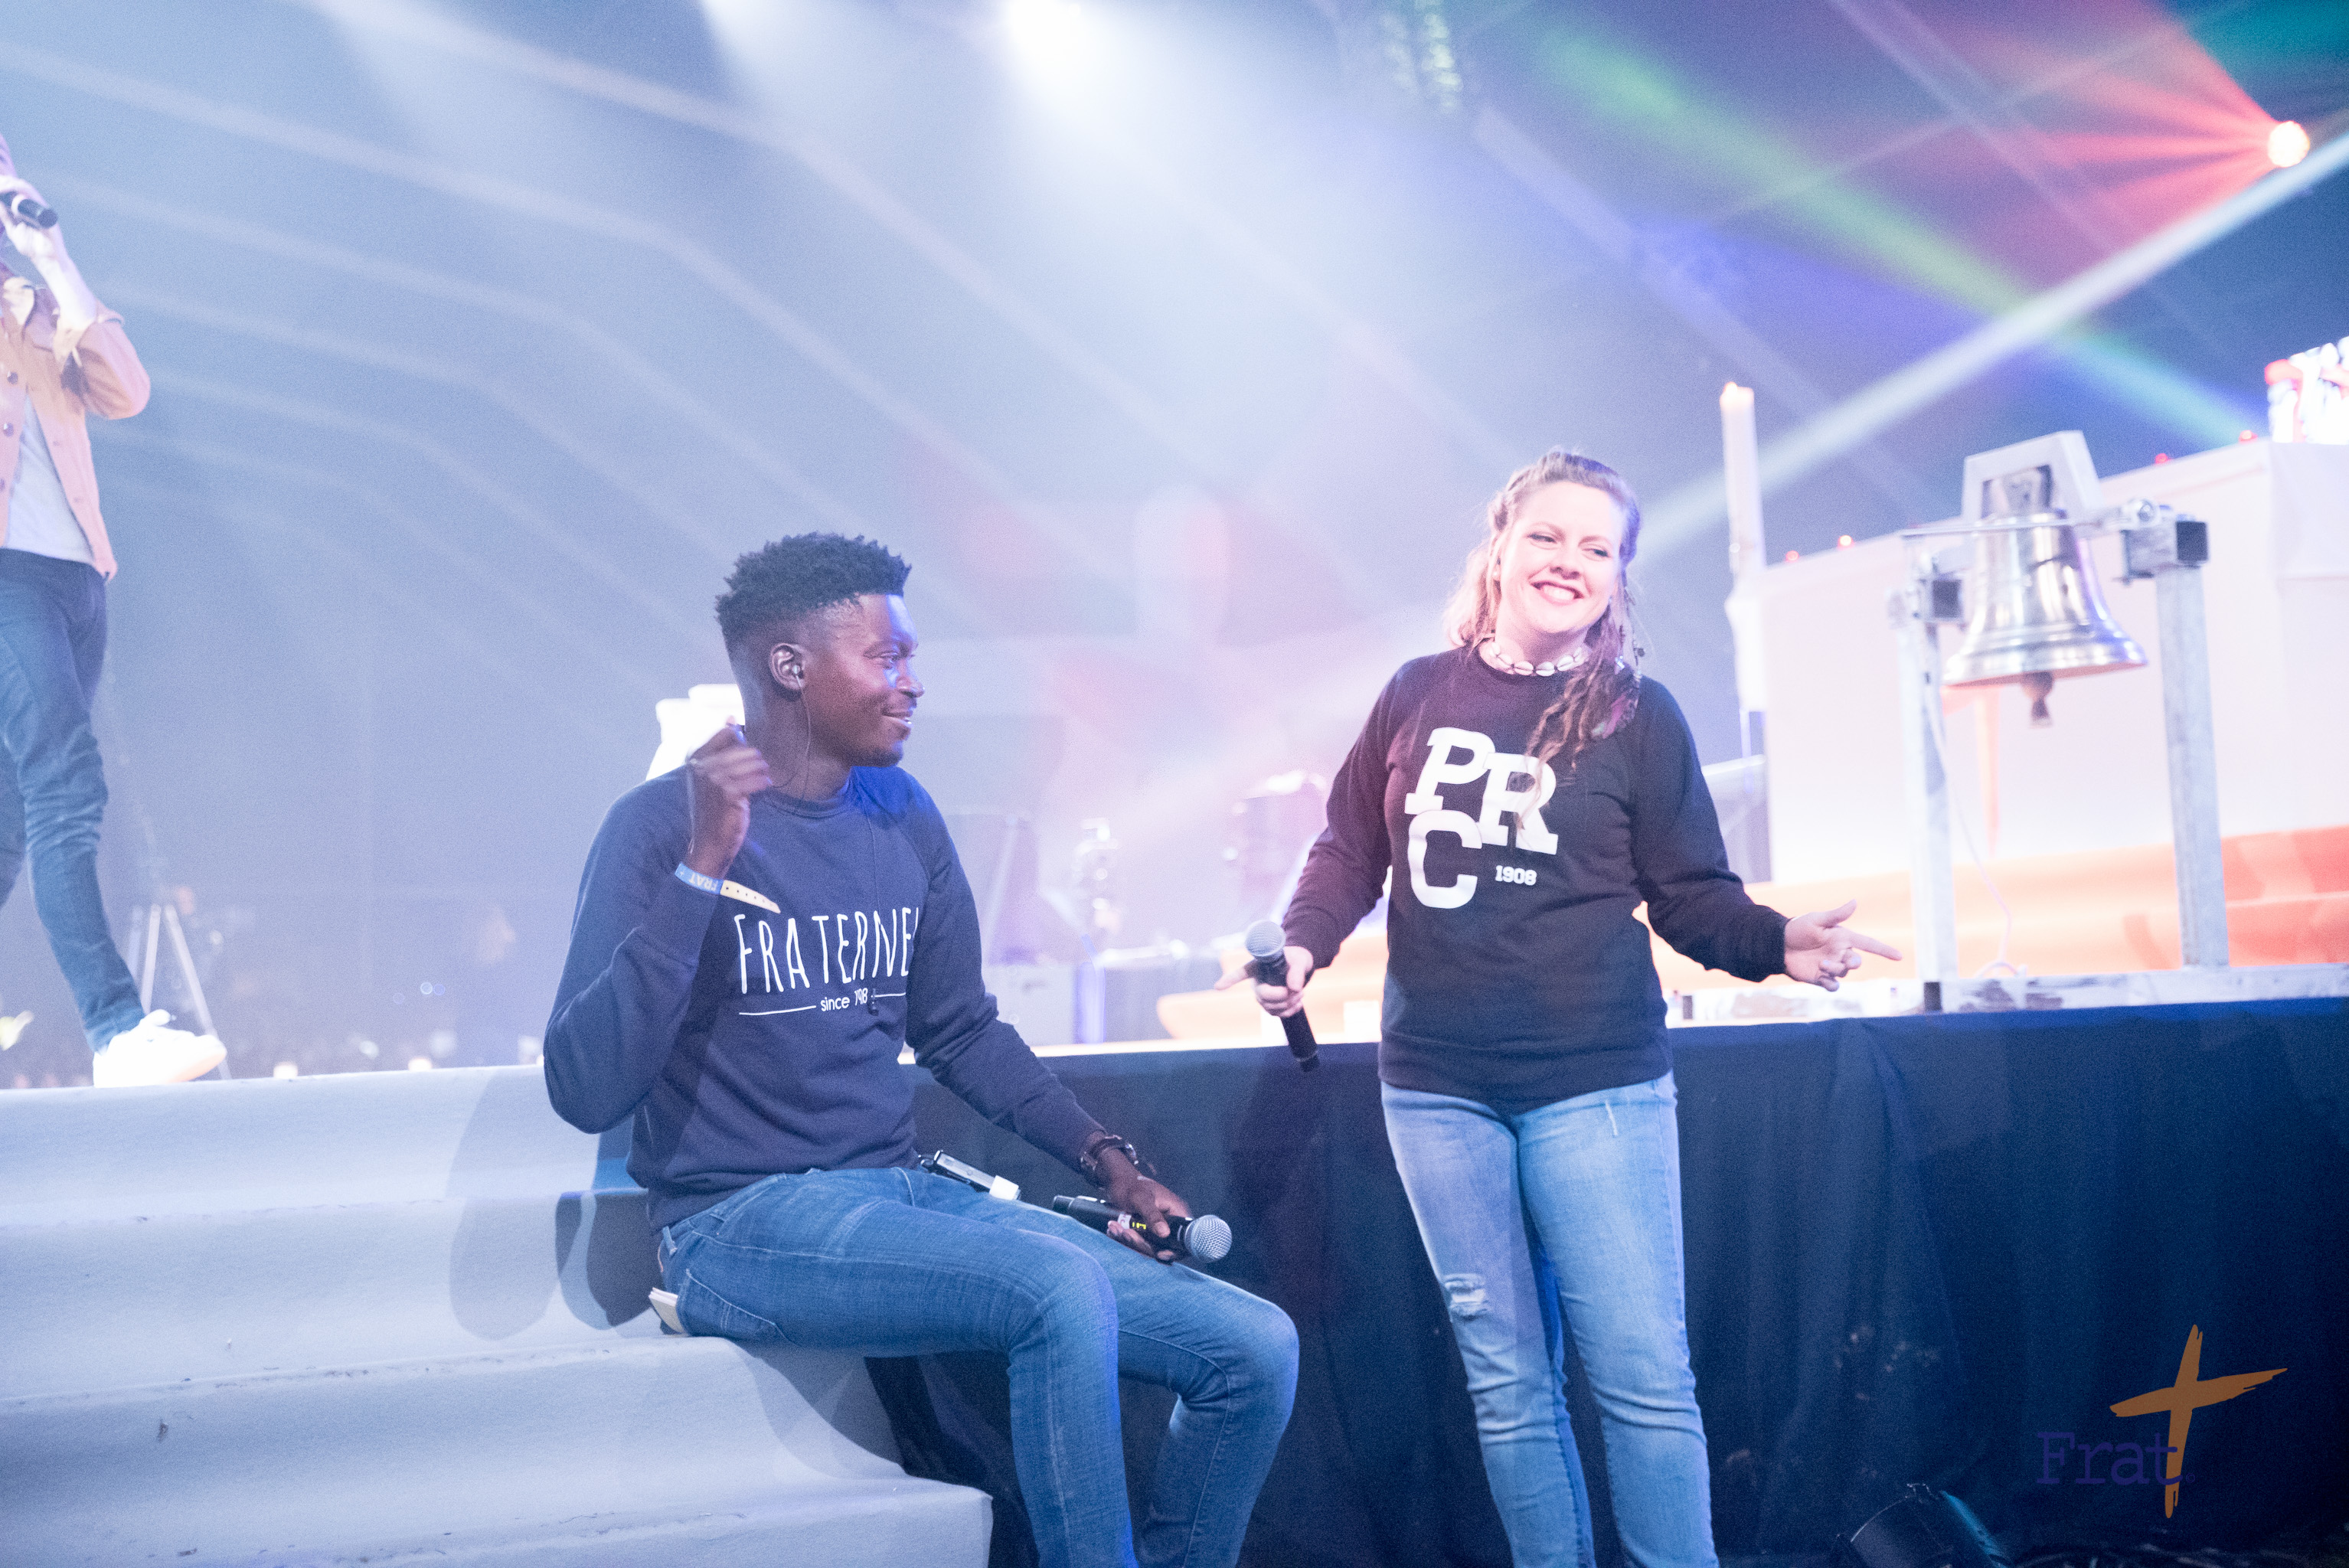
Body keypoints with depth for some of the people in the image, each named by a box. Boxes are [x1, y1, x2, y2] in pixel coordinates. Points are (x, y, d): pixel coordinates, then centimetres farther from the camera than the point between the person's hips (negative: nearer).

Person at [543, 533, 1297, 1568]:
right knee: (1061, 1286, -32)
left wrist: (1105, 1158, 9)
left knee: (1256, 1350, -6)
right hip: (744, 1223, -6)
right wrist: (703, 869, -26)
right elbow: (584, 1091, -20)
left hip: (901, 1199, 6)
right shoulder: (667, 824, -9)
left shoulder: (903, 819, 8)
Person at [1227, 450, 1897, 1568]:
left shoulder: (1639, 717, 0)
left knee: (1642, 1371, -3)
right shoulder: (1418, 695, 6)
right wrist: (1303, 944, -5)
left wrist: (1777, 943, -18)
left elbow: (1690, 895, 1)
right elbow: (1350, 850, 13)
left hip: (1595, 1085, -2)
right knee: (1506, 1378, 9)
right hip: (1436, 1087, 3)